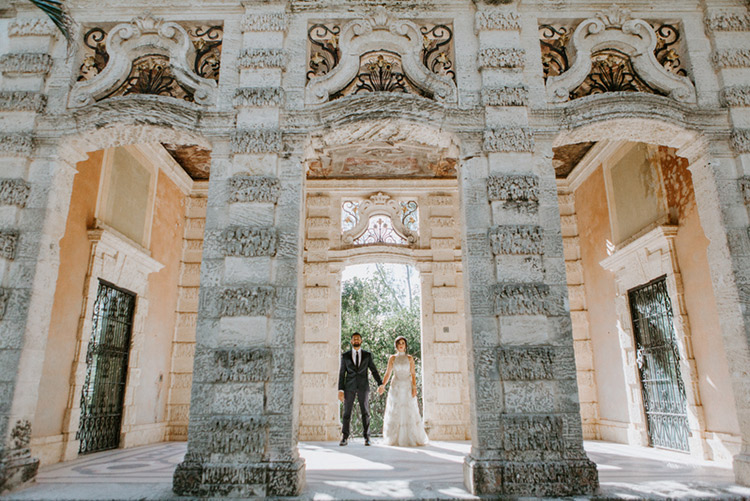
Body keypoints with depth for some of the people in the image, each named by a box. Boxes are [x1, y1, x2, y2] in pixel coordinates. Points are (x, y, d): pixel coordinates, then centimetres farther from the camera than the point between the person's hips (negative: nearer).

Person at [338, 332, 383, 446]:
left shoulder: (367, 355, 6)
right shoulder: (345, 356, 5)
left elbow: (374, 371, 2)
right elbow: (341, 374, 3)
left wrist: (380, 384, -11)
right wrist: (340, 390, -5)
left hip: (363, 387, 0)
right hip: (349, 387, 0)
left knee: (365, 412, 0)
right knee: (347, 413, 0)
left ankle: (366, 438, 7)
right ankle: (344, 438, 6)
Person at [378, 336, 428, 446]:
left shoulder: (409, 358, 5)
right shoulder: (392, 358, 6)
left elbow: (413, 374, 1)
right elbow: (388, 373, 1)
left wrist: (414, 387, -11)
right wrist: (383, 385, -13)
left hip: (407, 387, 0)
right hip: (396, 387, 1)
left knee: (409, 412, -3)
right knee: (395, 413, 0)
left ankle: (412, 438, 5)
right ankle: (395, 439, 7)